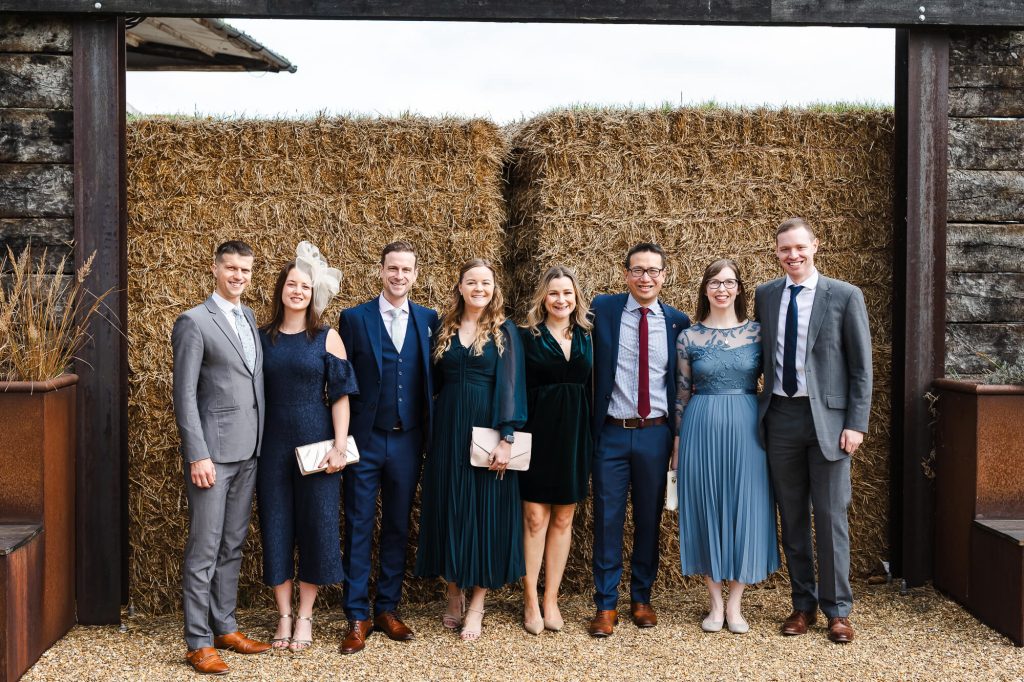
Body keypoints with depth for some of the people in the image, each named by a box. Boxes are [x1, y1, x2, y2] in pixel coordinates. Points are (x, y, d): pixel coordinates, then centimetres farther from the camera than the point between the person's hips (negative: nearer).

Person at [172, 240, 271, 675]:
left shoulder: (249, 318, 14)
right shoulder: (194, 322, -7)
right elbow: (184, 394, -11)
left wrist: (260, 442, 9)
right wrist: (197, 455, -16)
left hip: (248, 451, 7)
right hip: (212, 452, -7)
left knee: (233, 546, 13)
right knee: (204, 550, -2)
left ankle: (225, 628, 23)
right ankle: (199, 643, 5)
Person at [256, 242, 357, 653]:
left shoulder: (327, 338, 0)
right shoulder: (262, 338, 5)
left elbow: (340, 396, -2)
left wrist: (339, 446, -10)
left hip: (315, 442, -1)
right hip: (273, 445, 2)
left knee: (316, 525, 3)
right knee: (276, 526, 5)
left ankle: (305, 617, 17)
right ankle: (284, 615, 18)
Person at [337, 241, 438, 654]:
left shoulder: (428, 320, 6)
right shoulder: (354, 318, -1)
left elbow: (433, 376, 8)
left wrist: (429, 432, 0)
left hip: (407, 440, 2)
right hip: (365, 439, -2)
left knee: (397, 527, 10)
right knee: (358, 527, 3)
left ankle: (387, 610, 22)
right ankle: (357, 617, 10)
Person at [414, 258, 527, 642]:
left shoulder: (504, 331, -1)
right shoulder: (444, 329, 8)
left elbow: (509, 384, -7)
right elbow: (436, 381, 12)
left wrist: (506, 437, -15)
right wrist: (433, 431, 5)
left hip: (486, 429, -3)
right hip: (448, 430, 3)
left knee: (485, 509, 1)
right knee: (449, 507, 6)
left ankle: (476, 605, 9)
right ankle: (454, 595, 21)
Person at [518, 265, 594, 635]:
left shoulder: (585, 339, 9)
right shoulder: (527, 337, -1)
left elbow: (590, 391, 10)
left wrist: (593, 441, 6)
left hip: (575, 434, 3)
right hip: (538, 431, -3)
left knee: (563, 519, 8)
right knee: (535, 517, -2)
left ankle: (551, 599, 17)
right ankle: (530, 601, 8)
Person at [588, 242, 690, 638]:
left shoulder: (678, 322, 3)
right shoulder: (602, 310, -1)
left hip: (655, 434, 2)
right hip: (611, 432, -1)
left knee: (649, 518, 11)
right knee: (607, 519, 3)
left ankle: (641, 599, 26)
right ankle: (606, 605, 14)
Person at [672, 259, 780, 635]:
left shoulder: (757, 332, 1)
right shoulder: (689, 338, 1)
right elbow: (682, 393, 5)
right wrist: (677, 442, 4)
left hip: (746, 430, 0)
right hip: (702, 430, 0)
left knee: (745, 508, 3)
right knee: (705, 509, 5)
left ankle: (735, 603, 16)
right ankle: (715, 601, 19)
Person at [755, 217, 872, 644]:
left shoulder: (845, 297, -3)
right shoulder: (765, 296, 7)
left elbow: (861, 368, -3)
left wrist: (856, 424, -9)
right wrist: (759, 409, 5)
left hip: (827, 418, -3)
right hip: (780, 416, 3)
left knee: (830, 517, 2)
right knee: (791, 517, 11)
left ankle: (837, 611, 16)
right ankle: (803, 604, 23)